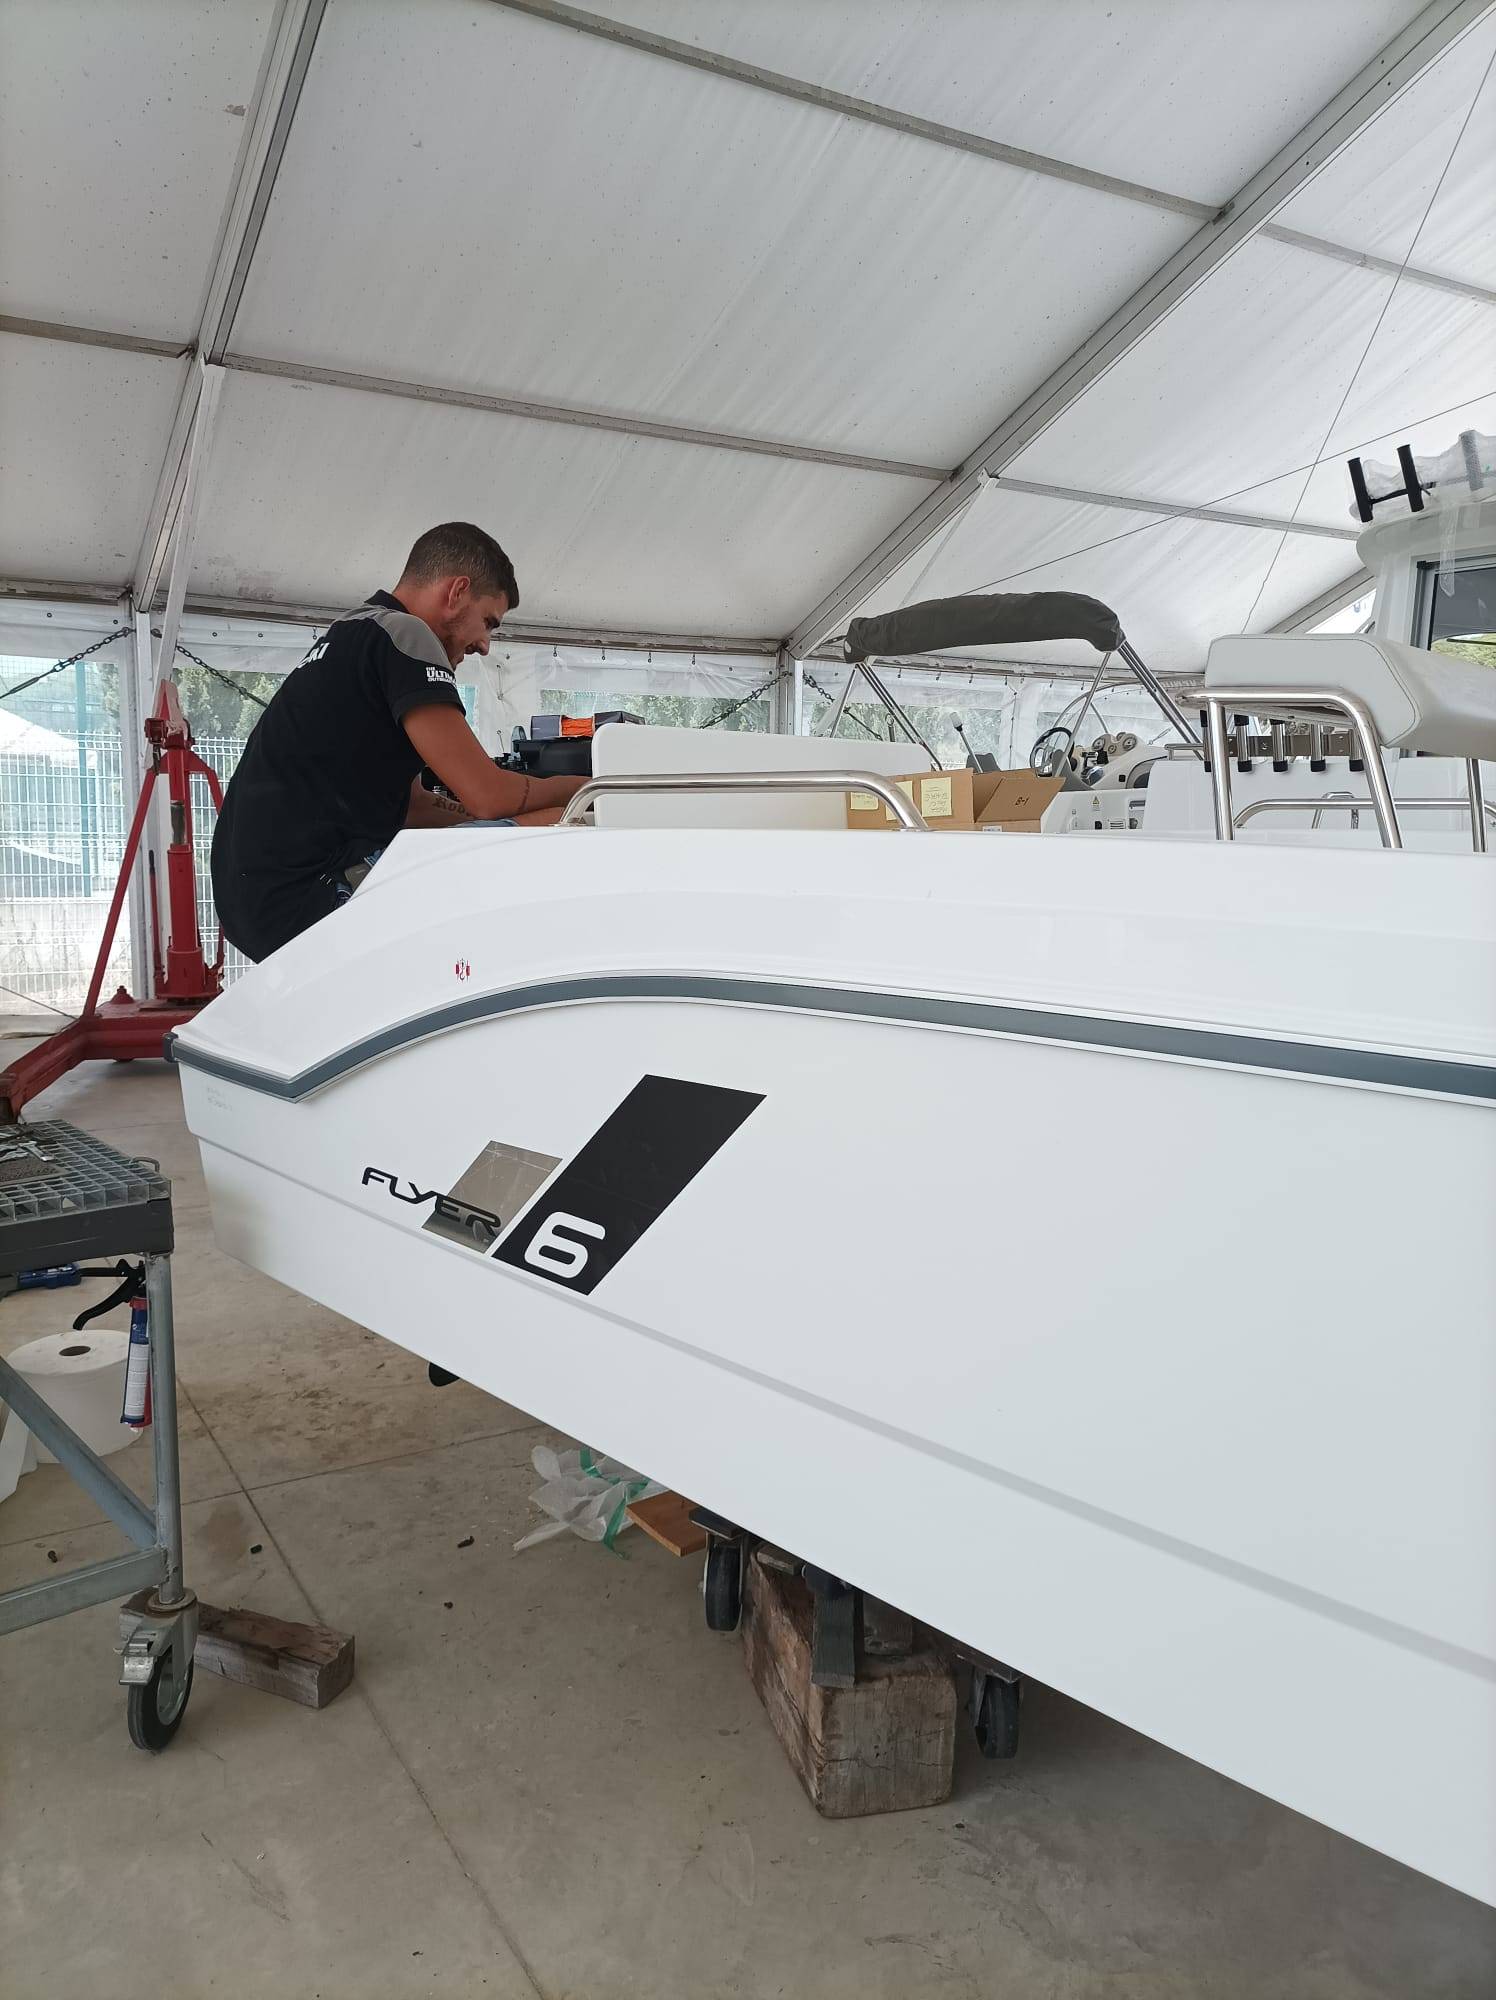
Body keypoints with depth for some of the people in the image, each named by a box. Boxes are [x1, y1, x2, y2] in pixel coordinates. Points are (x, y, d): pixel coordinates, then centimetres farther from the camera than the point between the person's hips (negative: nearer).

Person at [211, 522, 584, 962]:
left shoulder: (349, 637, 25)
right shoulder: (402, 633, -6)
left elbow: (411, 804, 24)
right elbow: (488, 794, -13)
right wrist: (581, 787, 6)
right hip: (306, 896, -11)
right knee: (561, 836, -17)